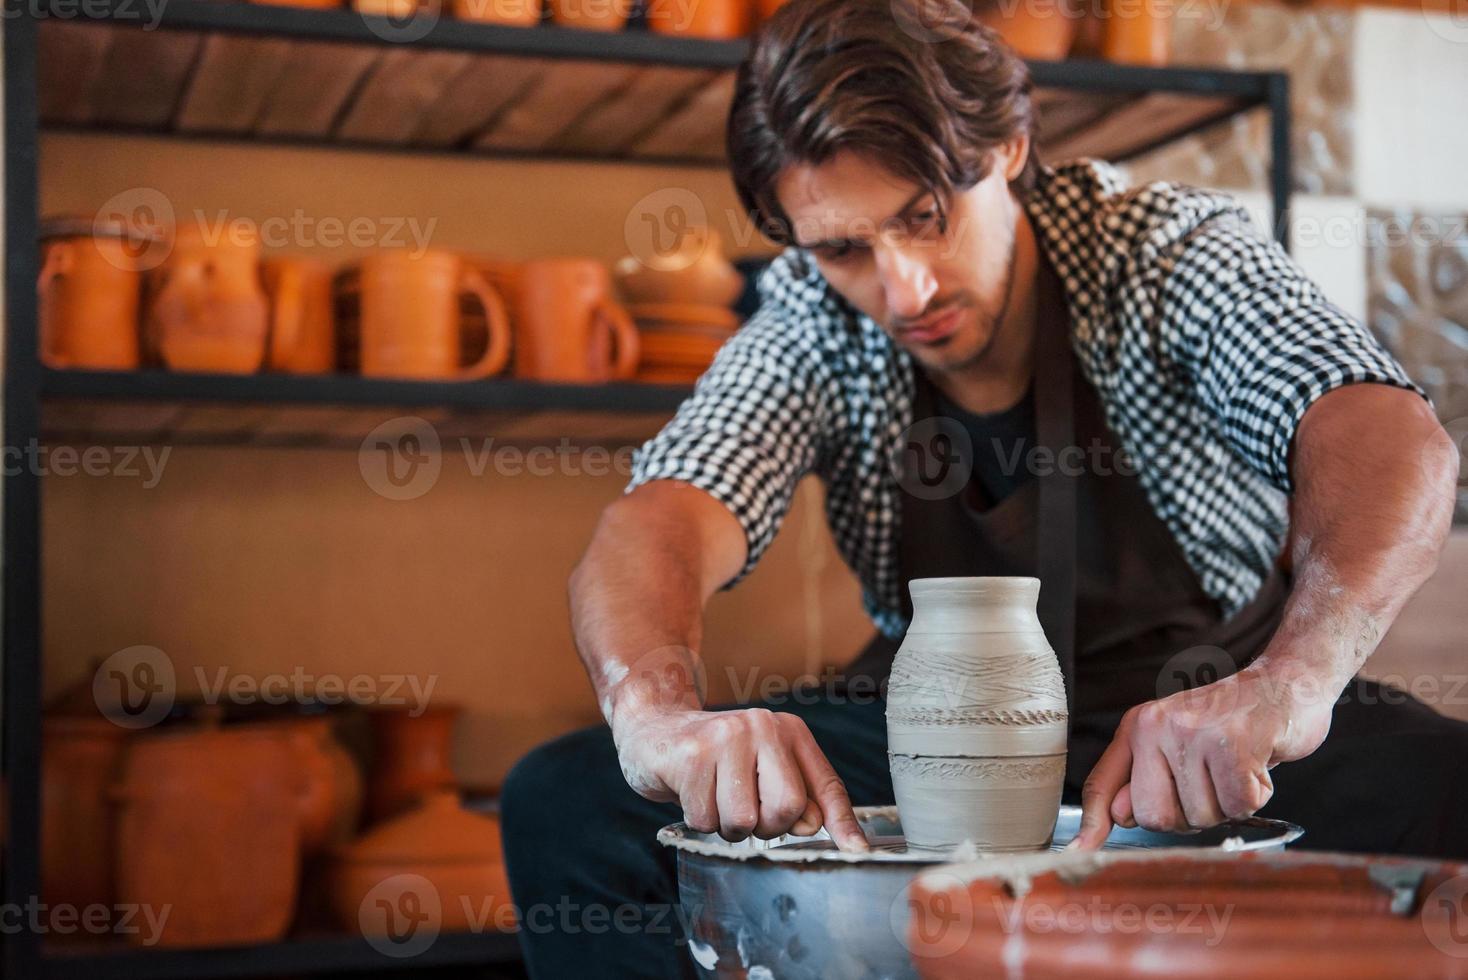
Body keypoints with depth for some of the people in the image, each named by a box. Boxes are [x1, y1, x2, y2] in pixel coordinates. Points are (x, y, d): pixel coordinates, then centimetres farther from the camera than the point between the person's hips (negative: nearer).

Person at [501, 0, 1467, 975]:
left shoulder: (1169, 253, -13)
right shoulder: (811, 330, -7)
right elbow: (655, 530, -22)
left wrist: (1293, 677, -50)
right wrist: (662, 711, -47)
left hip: (1203, 736, -1)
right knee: (566, 802, -18)